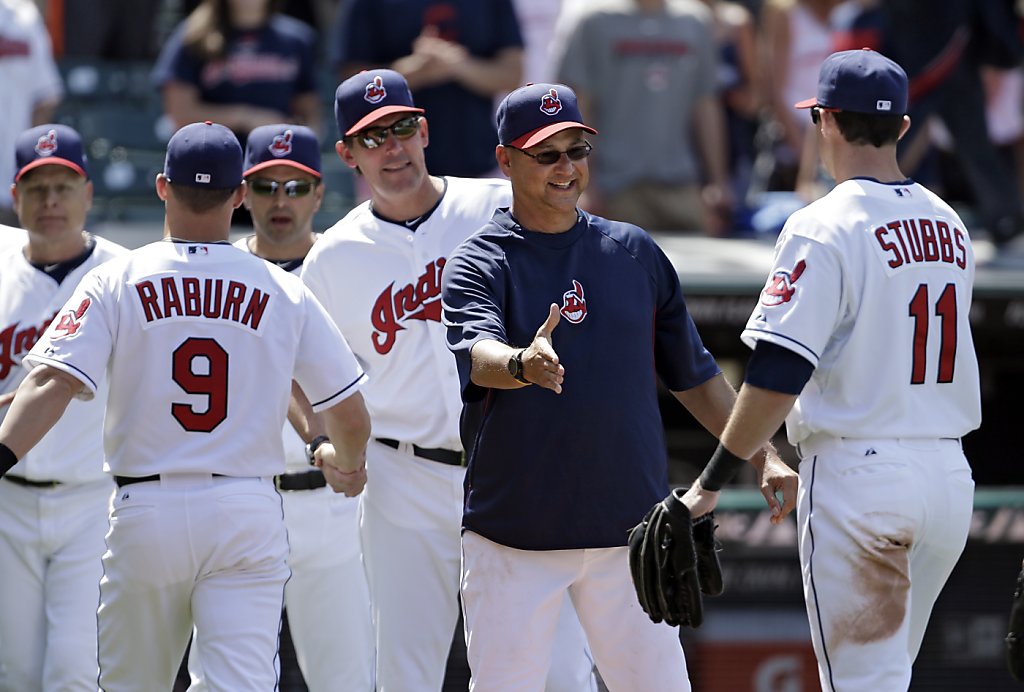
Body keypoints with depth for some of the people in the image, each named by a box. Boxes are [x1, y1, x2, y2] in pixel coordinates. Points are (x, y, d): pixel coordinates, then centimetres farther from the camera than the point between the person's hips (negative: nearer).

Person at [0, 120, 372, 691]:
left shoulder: (115, 283, -1)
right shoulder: (285, 293, 2)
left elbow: (52, 385, -15)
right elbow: (350, 413, 6)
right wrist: (347, 465, 27)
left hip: (146, 514, 0)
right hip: (248, 512, 0)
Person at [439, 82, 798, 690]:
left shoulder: (635, 253, 11)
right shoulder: (478, 265, -2)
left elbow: (695, 373, 18)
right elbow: (478, 354, -23)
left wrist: (762, 458, 11)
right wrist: (522, 364, -46)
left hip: (630, 531, 3)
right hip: (513, 541, -3)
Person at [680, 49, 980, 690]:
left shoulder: (825, 228, -11)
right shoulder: (950, 226, 12)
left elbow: (777, 376, -18)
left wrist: (709, 485, -13)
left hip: (858, 470, -7)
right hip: (950, 476, 7)